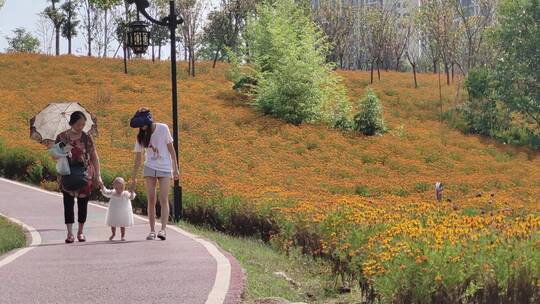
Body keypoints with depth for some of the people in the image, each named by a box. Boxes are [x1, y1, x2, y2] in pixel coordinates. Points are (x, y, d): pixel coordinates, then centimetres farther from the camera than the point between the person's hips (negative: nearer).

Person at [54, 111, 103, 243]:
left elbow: (94, 157, 4)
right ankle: (70, 233, -6)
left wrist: (98, 175, -1)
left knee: (83, 203, 5)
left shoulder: (87, 137, 2)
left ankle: (80, 231, 17)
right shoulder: (62, 137, 0)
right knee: (68, 203, -6)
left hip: (85, 175, 1)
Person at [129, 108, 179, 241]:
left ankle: (163, 229, -16)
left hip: (165, 168, -2)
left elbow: (171, 149, -2)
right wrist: (133, 179, 3)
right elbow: (137, 159, 3)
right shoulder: (141, 136, -1)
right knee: (151, 200, -3)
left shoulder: (163, 129, -8)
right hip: (150, 168, 2)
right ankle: (152, 230, 1)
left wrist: (175, 169, -2)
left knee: (163, 199, -11)